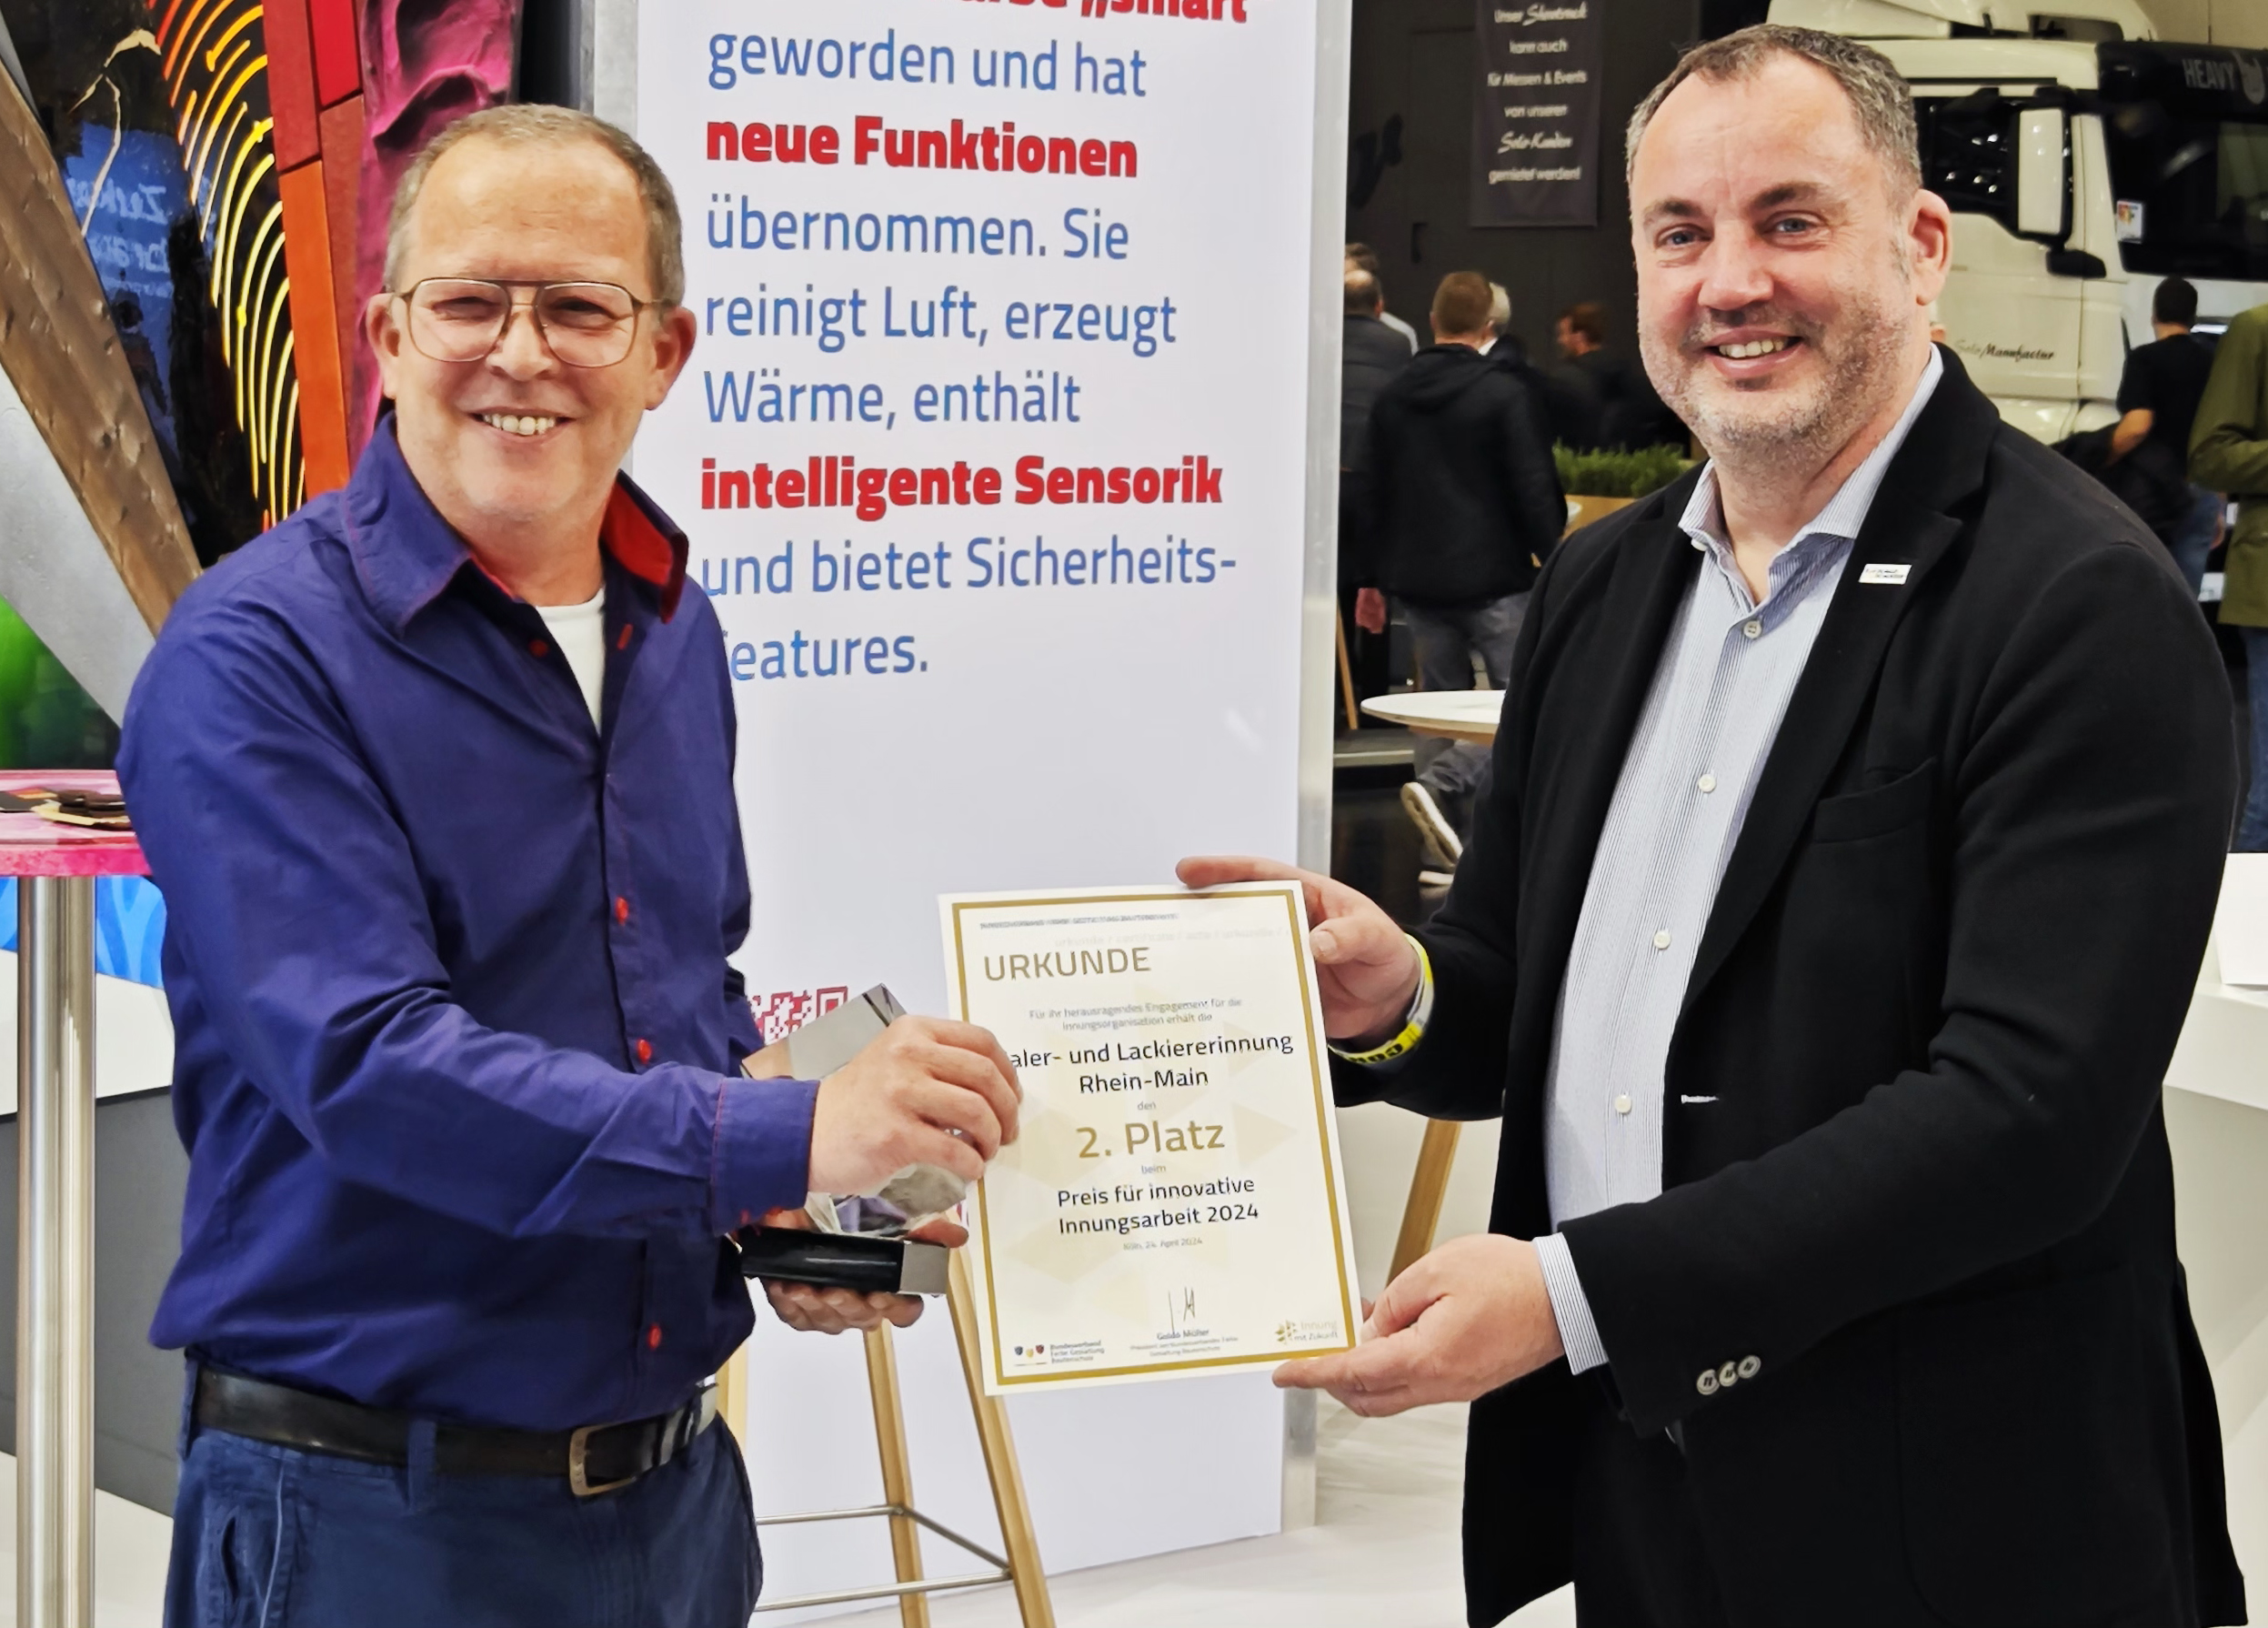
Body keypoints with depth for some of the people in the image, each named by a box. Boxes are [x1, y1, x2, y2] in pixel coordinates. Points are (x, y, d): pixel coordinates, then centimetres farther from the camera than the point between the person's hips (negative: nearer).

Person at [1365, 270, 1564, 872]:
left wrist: (1377, 577, 22)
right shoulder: (1504, 394, -10)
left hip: (1418, 579, 6)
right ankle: (1440, 784, -21)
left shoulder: (1392, 398, 8)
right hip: (1493, 577, -6)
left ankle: (1445, 850, 8)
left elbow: (1377, 494, 15)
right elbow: (1536, 490, -12)